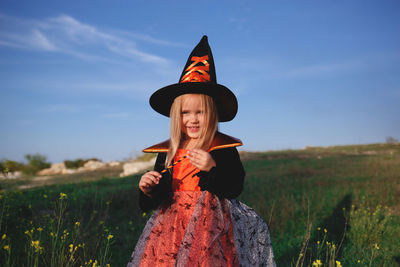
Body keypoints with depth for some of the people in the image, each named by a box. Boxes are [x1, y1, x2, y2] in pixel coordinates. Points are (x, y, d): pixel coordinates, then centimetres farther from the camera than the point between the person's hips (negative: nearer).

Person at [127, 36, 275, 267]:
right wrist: (148, 191, -10)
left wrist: (213, 168, -21)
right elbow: (152, 203, 12)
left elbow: (236, 188, -9)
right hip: (172, 226, 4)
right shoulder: (167, 152, 7)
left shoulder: (224, 148, -3)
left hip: (211, 226, -3)